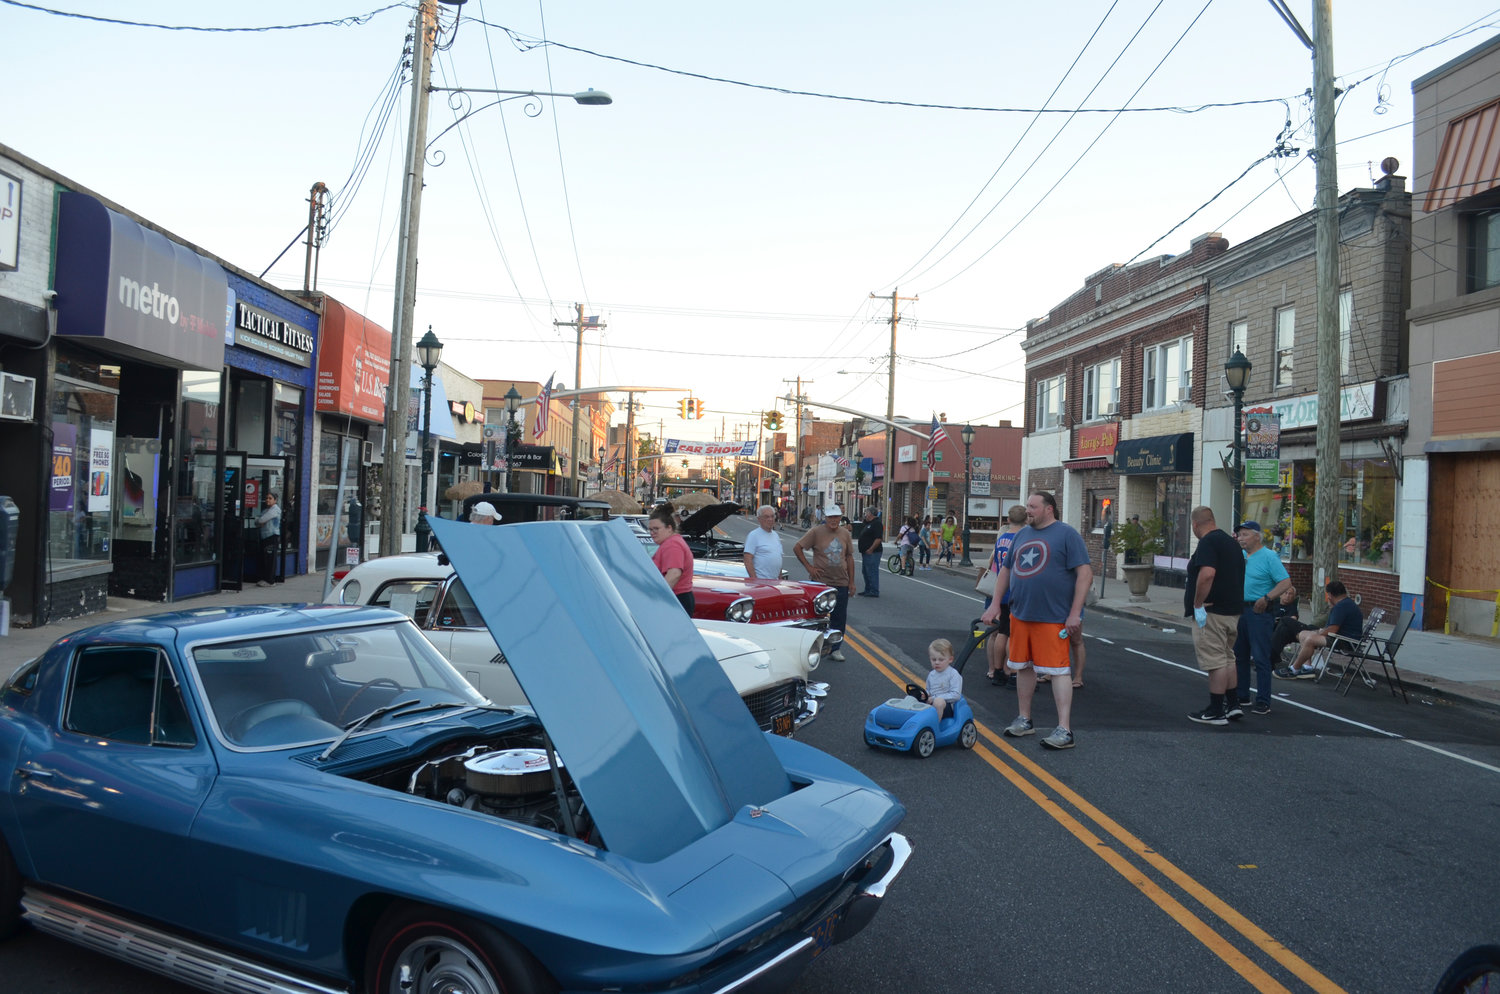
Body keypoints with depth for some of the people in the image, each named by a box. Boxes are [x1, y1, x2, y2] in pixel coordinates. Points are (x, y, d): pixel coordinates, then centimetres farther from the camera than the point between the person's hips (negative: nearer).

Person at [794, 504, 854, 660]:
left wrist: (851, 582, 10)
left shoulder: (845, 534, 7)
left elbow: (849, 558, 12)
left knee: (839, 618, 5)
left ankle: (835, 648, 15)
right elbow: (797, 548, -3)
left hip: (841, 583, 4)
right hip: (821, 582, -4)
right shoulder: (816, 532, -6)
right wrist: (808, 567, -7)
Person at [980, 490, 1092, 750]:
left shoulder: (1066, 534, -6)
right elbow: (1006, 570, 20)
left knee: (1057, 670, -6)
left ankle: (1064, 730, -3)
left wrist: (1075, 614, -15)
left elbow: (1085, 573, -11)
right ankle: (1024, 720, 26)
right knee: (1023, 667, 13)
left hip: (1052, 618, -7)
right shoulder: (1022, 535, 14)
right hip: (1020, 615, 7)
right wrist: (995, 604, 12)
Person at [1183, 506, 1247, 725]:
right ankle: (1232, 704, 27)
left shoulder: (1208, 542, -15)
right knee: (1227, 658, 20)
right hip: (1232, 610, 10)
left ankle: (1216, 711, 2)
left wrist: (1198, 604, -22)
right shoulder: (1232, 543, 15)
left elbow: (1207, 573, -29)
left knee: (1215, 661, -4)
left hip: (1212, 611, -10)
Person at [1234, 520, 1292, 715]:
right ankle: (1241, 696, 25)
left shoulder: (1269, 556, -9)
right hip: (1240, 610, 8)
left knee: (1260, 657, -6)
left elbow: (1286, 582, -15)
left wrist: (1267, 598, -24)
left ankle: (1263, 702, -2)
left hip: (1258, 611, -8)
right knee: (1239, 655, 14)